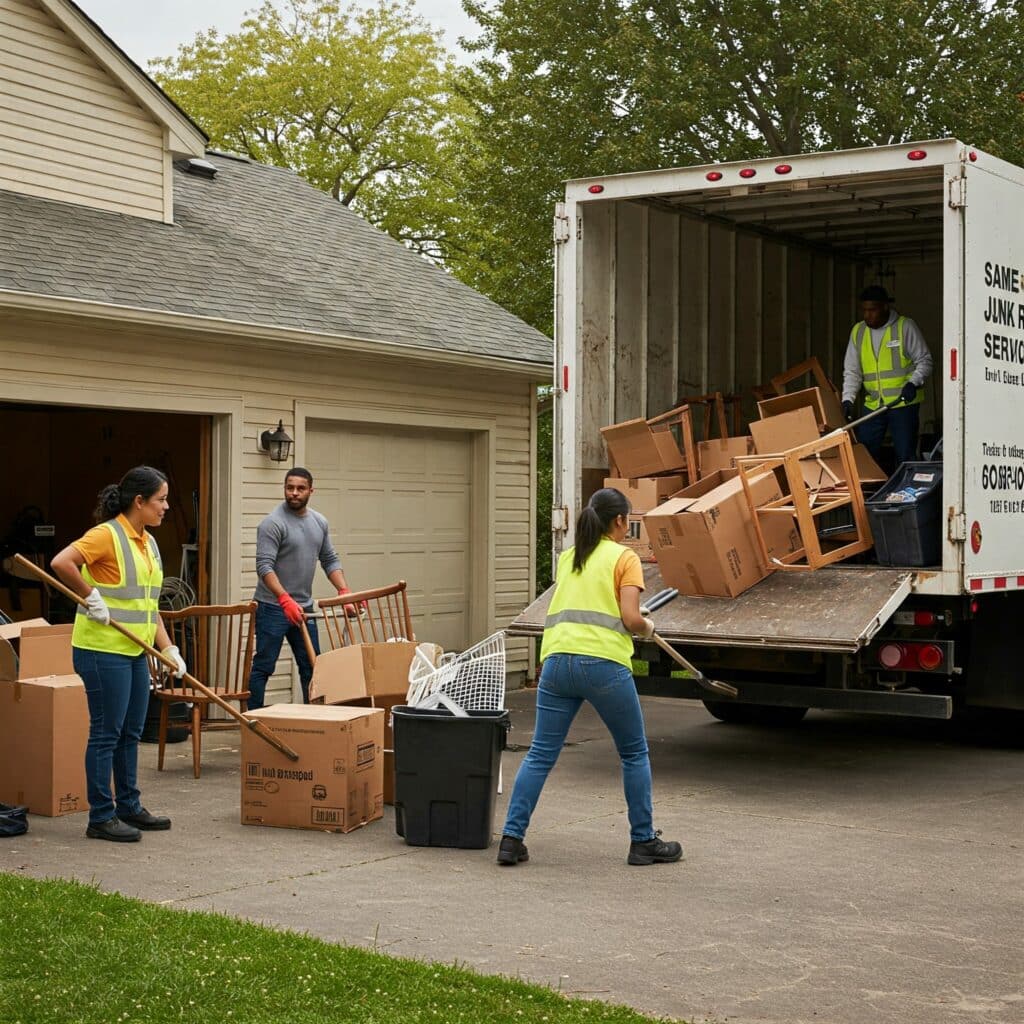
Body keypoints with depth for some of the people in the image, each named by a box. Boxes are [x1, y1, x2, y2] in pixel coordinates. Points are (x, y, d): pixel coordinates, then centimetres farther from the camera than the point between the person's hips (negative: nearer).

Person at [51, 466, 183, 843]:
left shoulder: (148, 543, 13)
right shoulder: (108, 535, -14)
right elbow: (61, 562, -28)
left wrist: (169, 648, 11)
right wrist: (91, 596, -20)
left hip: (134, 652, 9)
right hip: (103, 650, -9)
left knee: (130, 733, 15)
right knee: (106, 733, -2)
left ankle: (129, 808, 26)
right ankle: (101, 817, 6)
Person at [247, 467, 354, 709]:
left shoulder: (320, 522, 9)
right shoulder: (273, 523, -13)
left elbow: (330, 560, 14)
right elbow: (264, 566, -21)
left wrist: (344, 592, 0)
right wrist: (285, 600, -31)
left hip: (303, 607, 7)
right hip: (273, 606, -7)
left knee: (311, 668, 11)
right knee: (263, 666, -4)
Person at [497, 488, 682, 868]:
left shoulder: (567, 558, 21)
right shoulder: (624, 558, 3)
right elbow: (631, 618, -6)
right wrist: (647, 627, 16)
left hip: (556, 660, 5)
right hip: (603, 663, -5)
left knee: (540, 754, 8)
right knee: (634, 754, 12)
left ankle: (512, 838, 2)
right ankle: (643, 842, 18)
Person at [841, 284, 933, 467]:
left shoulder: (905, 327, -4)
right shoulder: (858, 331, 8)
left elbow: (924, 361, -2)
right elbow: (852, 371, 8)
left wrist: (913, 383, -19)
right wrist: (848, 399, -6)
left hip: (903, 403, -5)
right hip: (873, 405, 5)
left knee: (905, 457, -2)